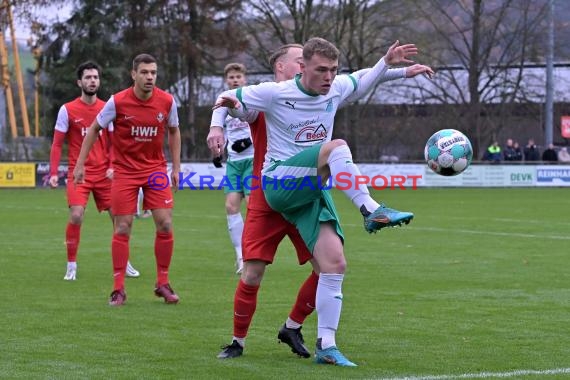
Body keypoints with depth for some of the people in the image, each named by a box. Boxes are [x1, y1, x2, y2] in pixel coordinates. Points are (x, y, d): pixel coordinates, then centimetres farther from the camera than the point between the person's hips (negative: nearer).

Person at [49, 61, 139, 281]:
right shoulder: (67, 110, -2)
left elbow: (113, 142, 11)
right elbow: (57, 144, 0)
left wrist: (112, 167, -5)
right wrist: (53, 173, -9)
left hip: (103, 173, 3)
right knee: (76, 216, -17)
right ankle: (71, 266, -2)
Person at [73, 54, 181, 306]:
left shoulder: (167, 101, -6)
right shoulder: (117, 102, -12)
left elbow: (173, 132, 11)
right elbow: (94, 130, 0)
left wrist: (176, 167, 9)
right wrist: (80, 164, -1)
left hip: (156, 169, 2)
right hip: (125, 170, -2)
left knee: (165, 224, -6)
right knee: (122, 228, -3)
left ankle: (163, 284, 9)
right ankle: (118, 288, 5)